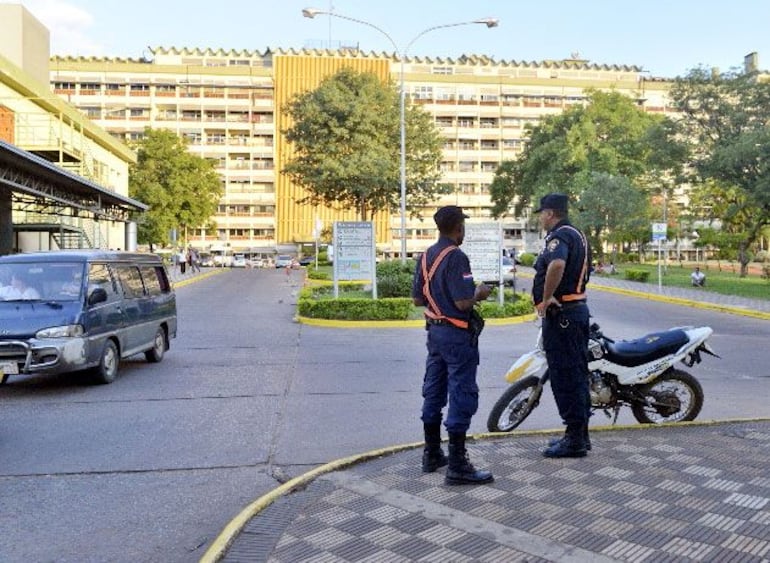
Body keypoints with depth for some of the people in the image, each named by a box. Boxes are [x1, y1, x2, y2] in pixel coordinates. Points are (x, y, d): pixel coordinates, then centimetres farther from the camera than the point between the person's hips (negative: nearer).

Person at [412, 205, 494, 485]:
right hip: (457, 335, -9)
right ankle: (457, 466, 0)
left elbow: (417, 299, 11)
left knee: (433, 392, 15)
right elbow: (463, 303, -24)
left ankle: (432, 454, 26)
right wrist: (480, 293, -5)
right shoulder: (456, 257, -18)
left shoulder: (426, 256, 8)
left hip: (435, 330, 9)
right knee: (462, 396, -4)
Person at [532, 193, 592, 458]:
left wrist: (546, 298, -25)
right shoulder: (578, 235, 18)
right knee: (577, 374, 14)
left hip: (560, 314, -11)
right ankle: (580, 434, 24)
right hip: (579, 307, 11)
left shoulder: (559, 236, -15)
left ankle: (574, 439, 2)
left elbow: (557, 264, -36)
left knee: (564, 376, -5)